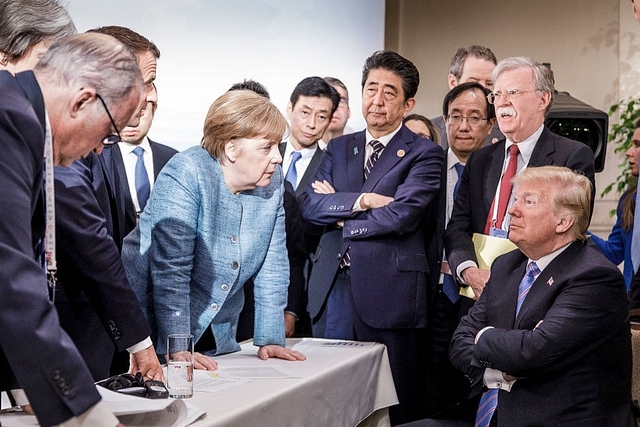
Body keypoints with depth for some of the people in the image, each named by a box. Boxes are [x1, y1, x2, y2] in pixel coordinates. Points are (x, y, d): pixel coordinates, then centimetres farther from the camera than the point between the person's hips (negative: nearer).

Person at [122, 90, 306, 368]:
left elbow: (273, 264, 0)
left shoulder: (271, 180, -2)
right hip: (156, 328, -5)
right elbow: (170, 269, -25)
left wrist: (269, 339, -5)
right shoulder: (185, 175, -21)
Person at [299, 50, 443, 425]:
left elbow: (402, 214, -15)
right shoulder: (339, 148, 16)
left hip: (388, 293, -5)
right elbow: (309, 203, 3)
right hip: (333, 288, 5)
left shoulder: (425, 154, -1)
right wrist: (361, 201, -12)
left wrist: (339, 215, -4)